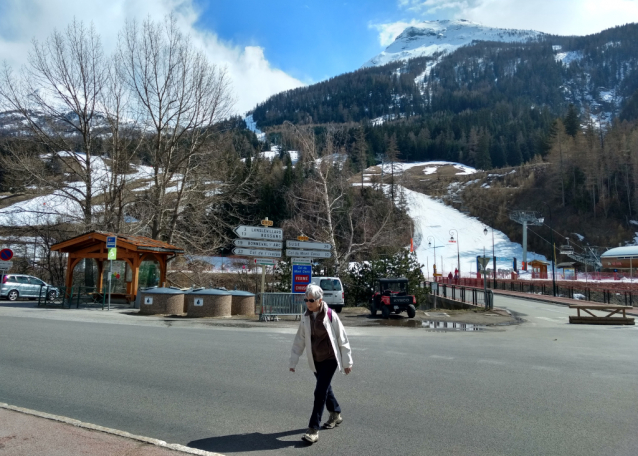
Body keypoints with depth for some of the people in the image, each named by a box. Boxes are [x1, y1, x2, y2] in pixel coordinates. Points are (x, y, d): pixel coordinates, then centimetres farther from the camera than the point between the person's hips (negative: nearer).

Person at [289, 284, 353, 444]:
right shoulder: (305, 317, -2)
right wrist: (293, 361, 6)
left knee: (320, 392, -9)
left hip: (330, 359, -5)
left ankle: (313, 429, 0)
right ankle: (336, 414, 43)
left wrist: (347, 362, -5)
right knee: (325, 389, 20)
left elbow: (342, 339, -9)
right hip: (315, 360, 5)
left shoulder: (330, 315, -16)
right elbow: (299, 340, 5)